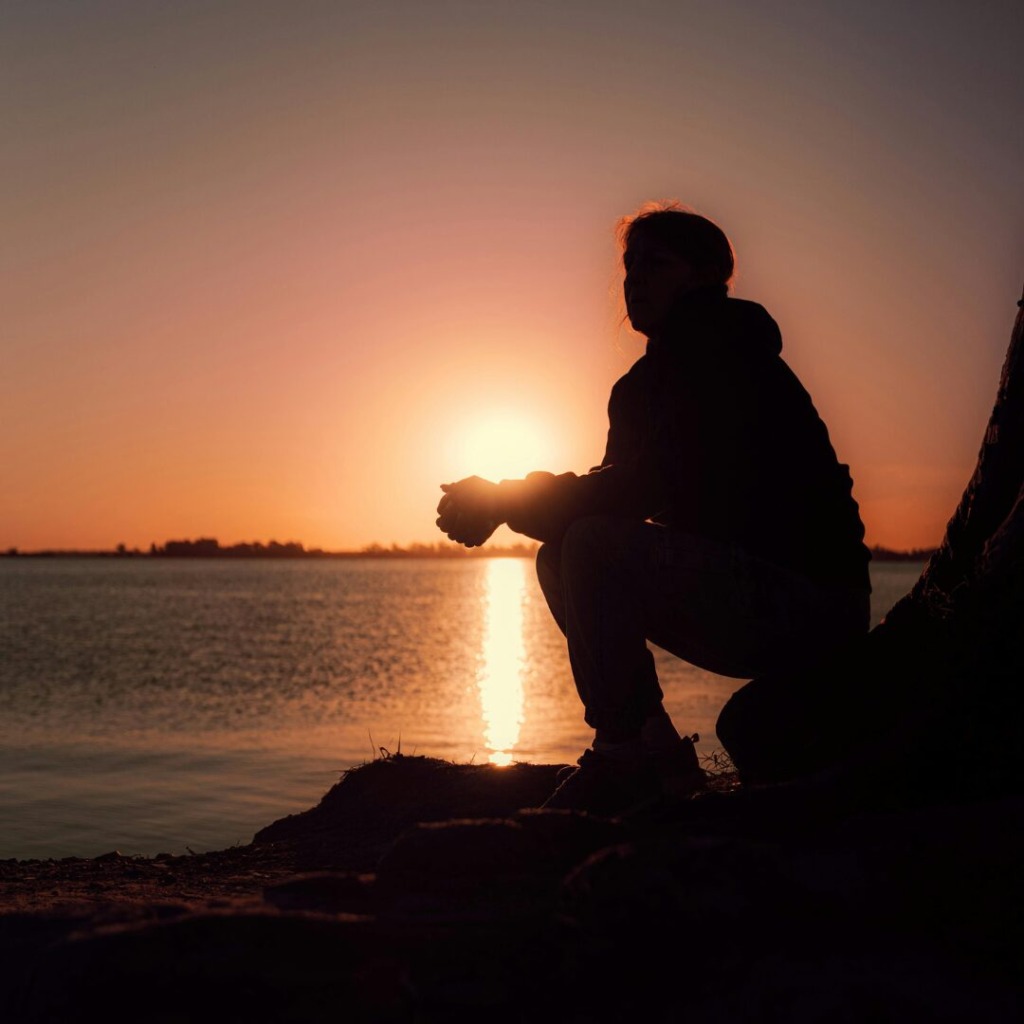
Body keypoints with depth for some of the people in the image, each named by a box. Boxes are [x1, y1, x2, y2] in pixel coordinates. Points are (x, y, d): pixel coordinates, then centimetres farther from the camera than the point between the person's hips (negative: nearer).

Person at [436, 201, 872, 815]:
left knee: (595, 546, -25)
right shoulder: (648, 382, 16)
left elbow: (656, 486, -21)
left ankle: (629, 761, -13)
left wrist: (506, 501, -17)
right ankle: (660, 763, 4)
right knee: (563, 558, 7)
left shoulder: (724, 354, -12)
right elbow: (621, 493, 12)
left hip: (812, 598, -9)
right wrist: (502, 505, -5)